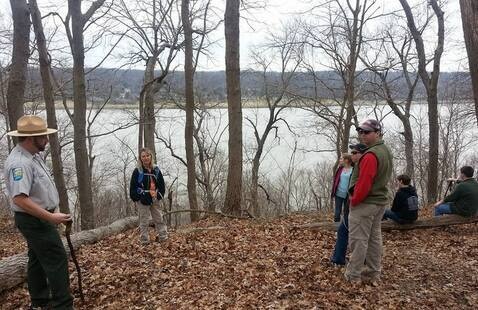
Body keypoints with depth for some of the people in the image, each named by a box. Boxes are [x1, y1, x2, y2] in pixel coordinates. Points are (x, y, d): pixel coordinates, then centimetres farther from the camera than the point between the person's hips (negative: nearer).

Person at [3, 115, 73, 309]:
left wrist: (49, 215, 20)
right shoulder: (20, 163, -26)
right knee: (57, 260, -7)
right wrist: (50, 217, -30)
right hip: (35, 220, -10)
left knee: (38, 259, 19)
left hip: (38, 219, 10)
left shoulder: (32, 155, 6)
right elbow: (20, 199, -32)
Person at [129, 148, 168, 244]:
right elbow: (133, 186, -6)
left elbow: (161, 185, 10)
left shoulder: (156, 170, 6)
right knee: (144, 221, 1)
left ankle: (163, 237, 17)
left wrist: (159, 195, -4)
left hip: (154, 199, 4)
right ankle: (144, 241, 8)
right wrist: (136, 198, -15)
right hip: (142, 200, -4)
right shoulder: (137, 171, -5)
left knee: (159, 219, 9)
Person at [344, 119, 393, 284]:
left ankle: (353, 275, 6)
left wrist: (354, 200, -12)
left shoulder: (370, 155, -22)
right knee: (375, 238, 15)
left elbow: (364, 183, -26)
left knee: (358, 240, -2)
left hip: (365, 204, -10)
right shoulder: (386, 151, 11)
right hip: (380, 201, 10)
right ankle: (374, 273, 25)